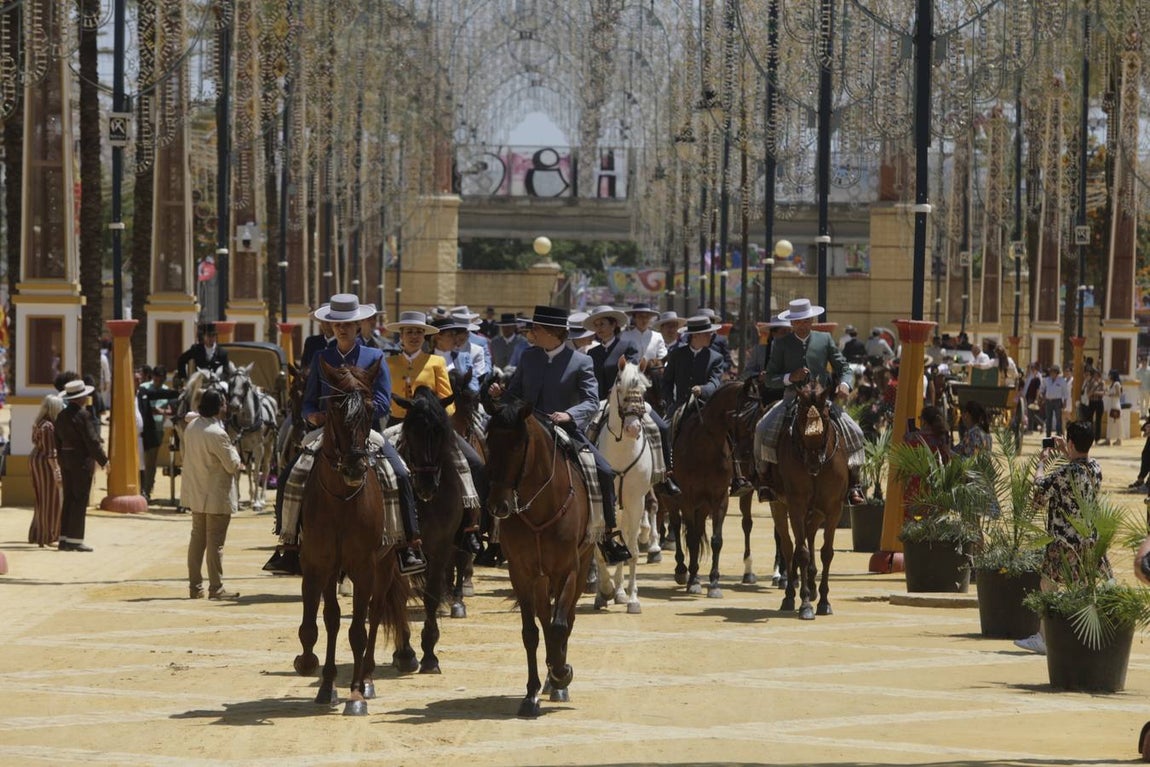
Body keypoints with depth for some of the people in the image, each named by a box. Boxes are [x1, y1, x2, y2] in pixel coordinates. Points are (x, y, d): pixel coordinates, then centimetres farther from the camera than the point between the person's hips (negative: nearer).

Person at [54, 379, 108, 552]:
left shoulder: (62, 415, 10)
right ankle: (75, 540, -6)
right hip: (82, 460, -8)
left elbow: (58, 441, 14)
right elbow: (92, 441, -17)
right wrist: (103, 460, -8)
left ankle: (64, 539, 10)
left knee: (68, 500, 11)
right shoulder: (83, 415, -15)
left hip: (65, 459, 8)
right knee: (80, 500, -4)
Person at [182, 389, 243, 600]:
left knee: (197, 537, 14)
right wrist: (233, 449, 1)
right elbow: (233, 465, -17)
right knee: (215, 542, -2)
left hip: (195, 493, 8)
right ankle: (216, 588, 2)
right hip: (217, 495, -8)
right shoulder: (217, 434, -23)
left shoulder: (191, 427, 2)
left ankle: (195, 586, 18)